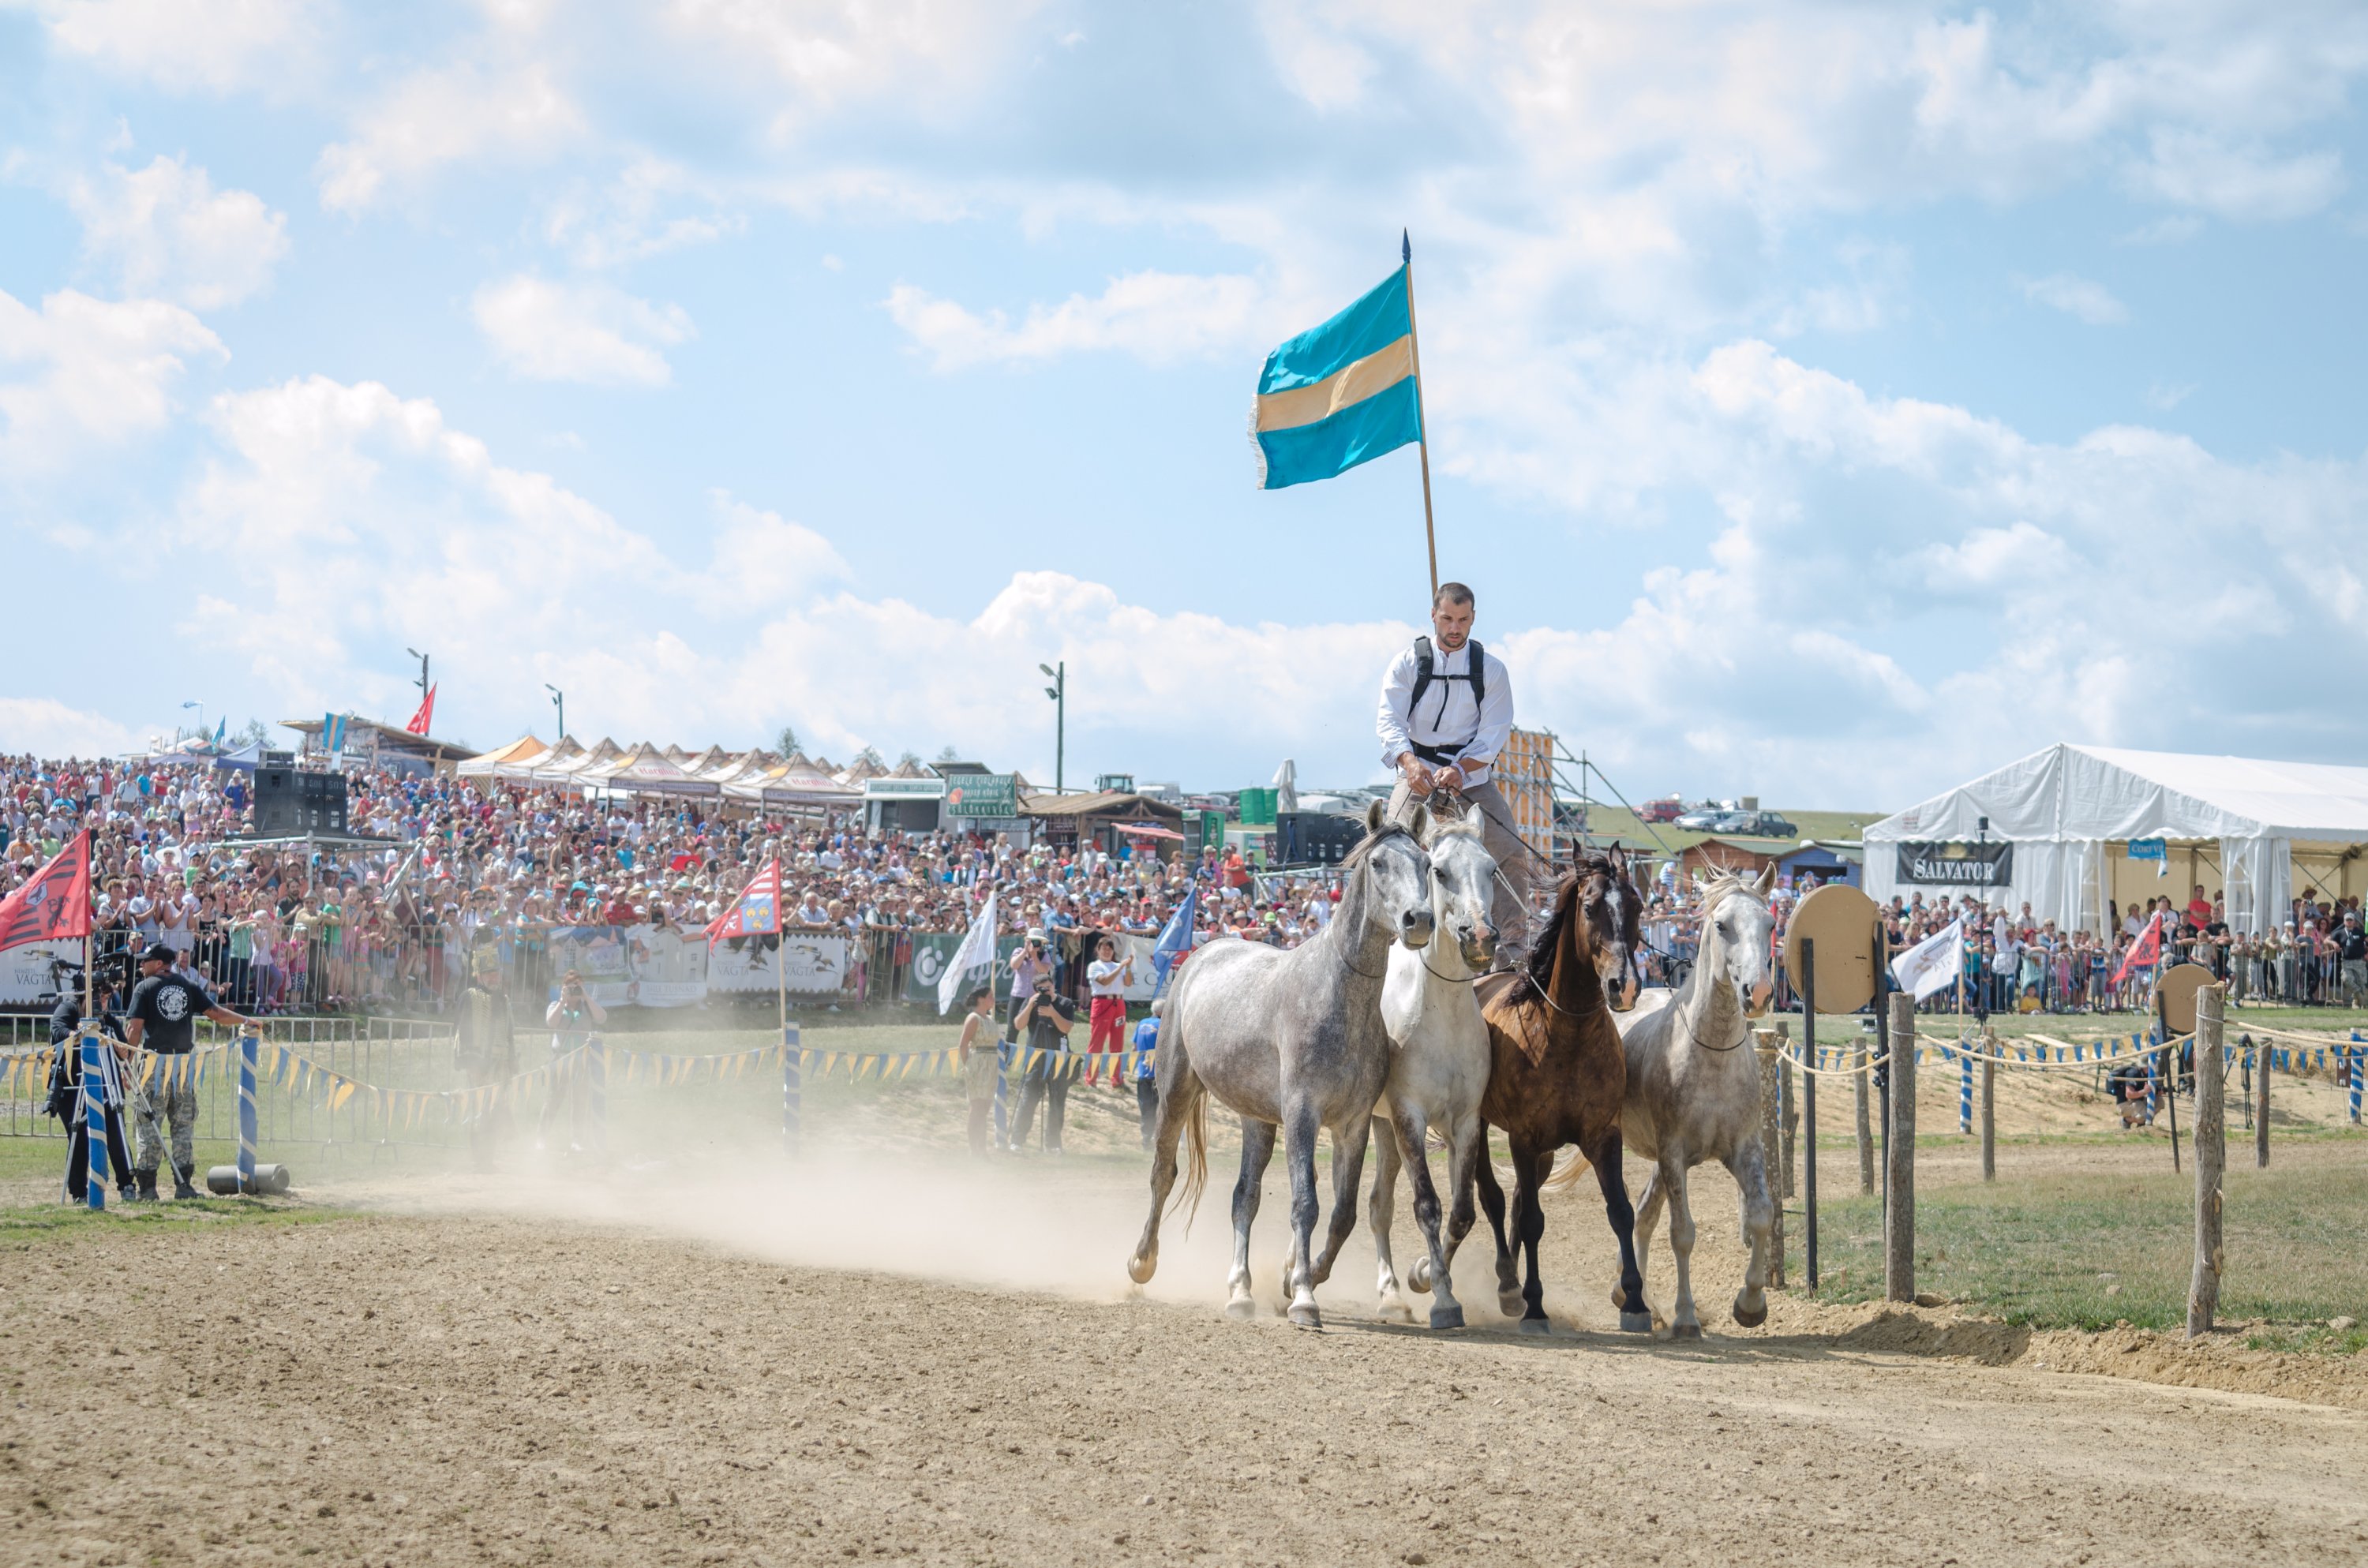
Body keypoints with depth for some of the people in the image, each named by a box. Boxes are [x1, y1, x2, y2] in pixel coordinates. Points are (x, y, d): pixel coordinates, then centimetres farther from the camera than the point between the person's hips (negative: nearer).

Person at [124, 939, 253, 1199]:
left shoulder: (144, 988, -1)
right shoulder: (189, 987, 9)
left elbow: (134, 1027, -8)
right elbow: (216, 1013, 4)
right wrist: (245, 1021, 17)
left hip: (155, 1064, -3)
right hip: (185, 1064, 3)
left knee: (148, 1125, 1)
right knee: (184, 1126, 8)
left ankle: (148, 1185, -2)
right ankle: (184, 1185, 5)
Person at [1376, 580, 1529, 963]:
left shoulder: (1490, 668, 5)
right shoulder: (1408, 663, 3)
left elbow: (1495, 732, -3)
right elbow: (1389, 720, -9)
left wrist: (1461, 770, -20)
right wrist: (1409, 762, -29)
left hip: (1472, 778, 1)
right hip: (1419, 775, -1)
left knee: (1512, 853, -13)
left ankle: (1512, 949, -10)